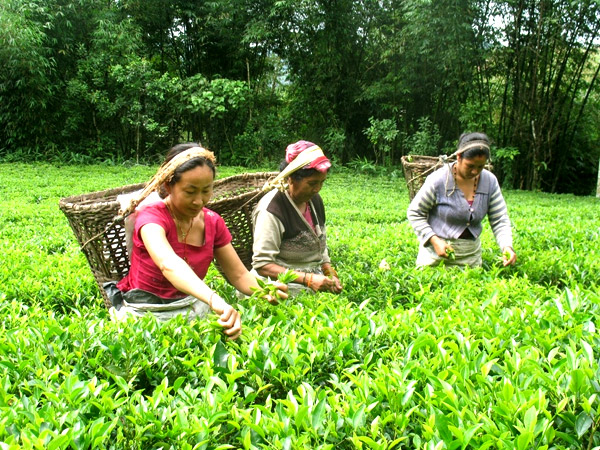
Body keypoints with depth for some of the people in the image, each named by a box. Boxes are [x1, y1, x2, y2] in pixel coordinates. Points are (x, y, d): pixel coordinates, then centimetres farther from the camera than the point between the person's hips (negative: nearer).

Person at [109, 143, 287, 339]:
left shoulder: (213, 222, -1)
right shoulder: (151, 216, -19)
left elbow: (240, 275, 2)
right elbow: (168, 264, -41)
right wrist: (215, 300, -58)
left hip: (191, 306, 5)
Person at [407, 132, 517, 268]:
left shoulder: (490, 181, -5)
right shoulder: (438, 180, -16)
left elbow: (500, 220, -2)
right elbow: (414, 213, -9)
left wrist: (507, 246, -20)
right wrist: (435, 241, -19)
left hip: (470, 254, 4)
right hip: (437, 249, -3)